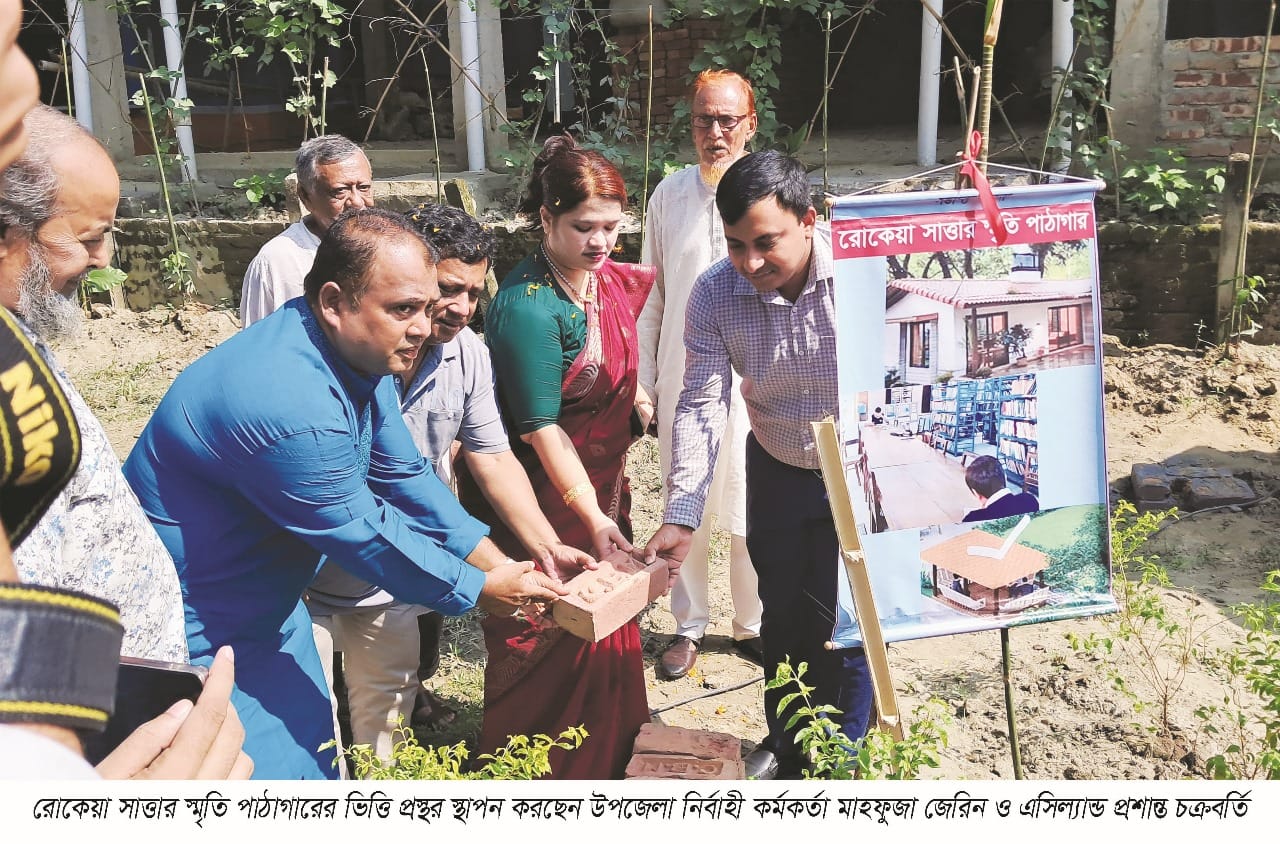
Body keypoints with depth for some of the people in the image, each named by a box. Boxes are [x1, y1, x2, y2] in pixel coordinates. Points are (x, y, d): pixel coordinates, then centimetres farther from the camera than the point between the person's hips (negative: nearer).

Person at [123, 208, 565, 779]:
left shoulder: (360, 354, -4)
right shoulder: (288, 403, -34)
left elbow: (403, 477, 3)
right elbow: (366, 535, -24)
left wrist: (499, 562, -3)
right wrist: (480, 589, -11)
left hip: (268, 611, 9)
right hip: (198, 639, -9)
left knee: (314, 760, 18)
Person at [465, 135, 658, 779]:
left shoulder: (612, 281, 1)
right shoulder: (526, 306, -24)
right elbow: (541, 427, -25)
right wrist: (592, 517, -27)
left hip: (603, 487, 8)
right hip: (545, 502, -8)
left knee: (607, 627, 19)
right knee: (547, 641, 5)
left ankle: (607, 764, 39)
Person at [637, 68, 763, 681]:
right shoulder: (669, 195, 3)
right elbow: (650, 298, 8)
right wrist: (643, 384, 6)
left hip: (752, 382, -1)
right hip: (681, 381, 2)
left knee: (751, 513, 8)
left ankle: (752, 625, 29)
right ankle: (689, 626, 30)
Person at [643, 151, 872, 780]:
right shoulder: (714, 294, -18)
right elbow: (701, 406, -15)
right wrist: (681, 515, -22)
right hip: (777, 469, 3)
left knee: (843, 621, 2)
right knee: (782, 615, 15)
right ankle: (783, 744, 40)